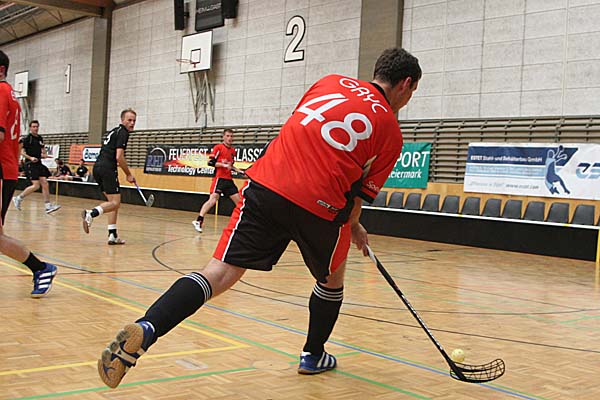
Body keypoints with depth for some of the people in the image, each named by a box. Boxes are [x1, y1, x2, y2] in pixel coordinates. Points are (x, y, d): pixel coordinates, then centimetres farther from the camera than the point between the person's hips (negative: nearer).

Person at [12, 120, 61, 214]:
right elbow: (22, 152, -7)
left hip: (39, 164, 7)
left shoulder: (40, 138, 13)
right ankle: (18, 199, 4)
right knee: (36, 185, -14)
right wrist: (30, 158, -22)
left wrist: (44, 154, 6)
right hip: (30, 164, -7)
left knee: (45, 183, -1)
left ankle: (48, 206, 0)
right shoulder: (26, 139, -6)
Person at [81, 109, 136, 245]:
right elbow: (119, 157, -14)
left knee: (113, 202, 12)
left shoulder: (114, 131, 24)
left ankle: (113, 235, 9)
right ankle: (91, 213, -29)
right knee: (115, 202, -9)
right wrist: (128, 174, -4)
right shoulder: (123, 133, -5)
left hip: (97, 167, 9)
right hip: (107, 169, -9)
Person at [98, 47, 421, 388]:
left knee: (220, 272, -3)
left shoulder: (331, 82, 19)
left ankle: (144, 329, -23)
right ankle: (314, 356, 41)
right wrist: (353, 226, 29)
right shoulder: (391, 131, 9)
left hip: (266, 185, 3)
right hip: (319, 206, -2)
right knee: (333, 278, 26)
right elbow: (360, 196, 9)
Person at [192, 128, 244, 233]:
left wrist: (239, 171, 13)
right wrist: (224, 164, -18)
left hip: (229, 180, 7)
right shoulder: (218, 147, -3)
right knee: (213, 199, -20)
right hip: (219, 178, -7)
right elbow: (210, 162, -10)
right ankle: (198, 221, -20)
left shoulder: (233, 151, 18)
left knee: (238, 200, 7)